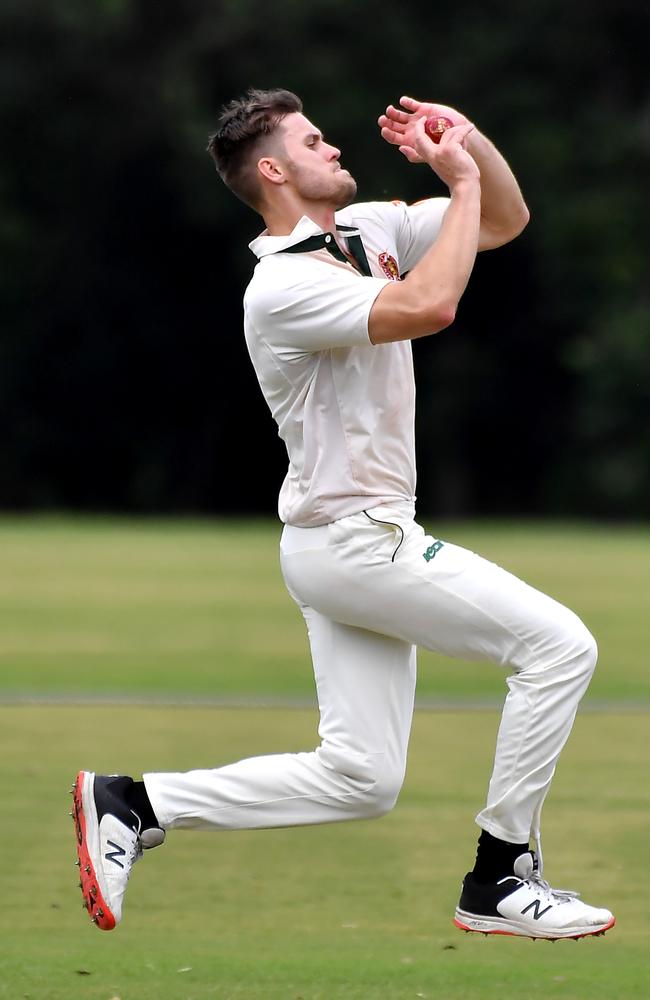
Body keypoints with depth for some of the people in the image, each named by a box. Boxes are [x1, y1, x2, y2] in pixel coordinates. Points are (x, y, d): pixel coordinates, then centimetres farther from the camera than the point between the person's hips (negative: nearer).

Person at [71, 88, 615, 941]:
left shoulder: (369, 229, 10)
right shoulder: (284, 285, -18)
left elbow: (506, 219, 15)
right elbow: (429, 307, -31)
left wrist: (467, 136, -3)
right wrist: (463, 178, -21)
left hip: (355, 542, 9)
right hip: (354, 542, -9)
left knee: (359, 779, 8)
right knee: (559, 644, -10)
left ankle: (135, 805, 10)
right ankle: (500, 878, -3)